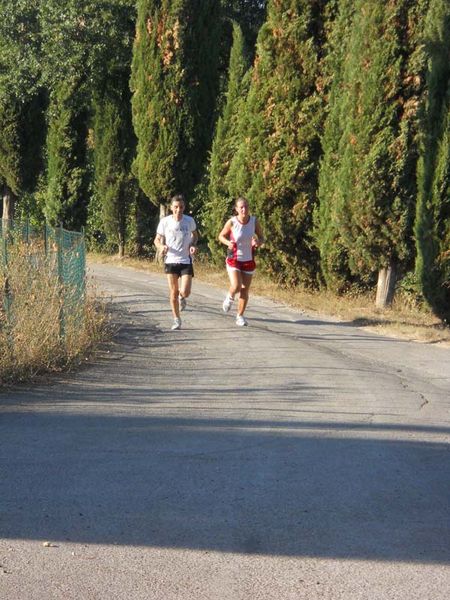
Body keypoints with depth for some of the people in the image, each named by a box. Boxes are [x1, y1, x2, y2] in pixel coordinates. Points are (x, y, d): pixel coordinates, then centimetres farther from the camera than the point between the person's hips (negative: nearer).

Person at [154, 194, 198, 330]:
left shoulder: (189, 221, -5)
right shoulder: (165, 222, -7)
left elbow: (195, 235, 15)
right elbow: (157, 240, 4)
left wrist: (193, 245, -6)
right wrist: (161, 247, -19)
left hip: (186, 261, 0)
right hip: (170, 261, 0)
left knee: (185, 292, -11)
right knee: (173, 292, 3)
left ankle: (181, 298, 27)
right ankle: (177, 320, 18)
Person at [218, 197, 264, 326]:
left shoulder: (254, 221, -8)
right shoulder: (232, 222, -13)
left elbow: (262, 238, 3)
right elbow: (221, 236, 2)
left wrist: (258, 242, -21)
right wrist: (228, 243, -19)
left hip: (249, 261, 2)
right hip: (234, 260, -2)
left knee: (245, 291, 6)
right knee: (236, 287, -19)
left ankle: (240, 316, 24)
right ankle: (230, 297, 17)